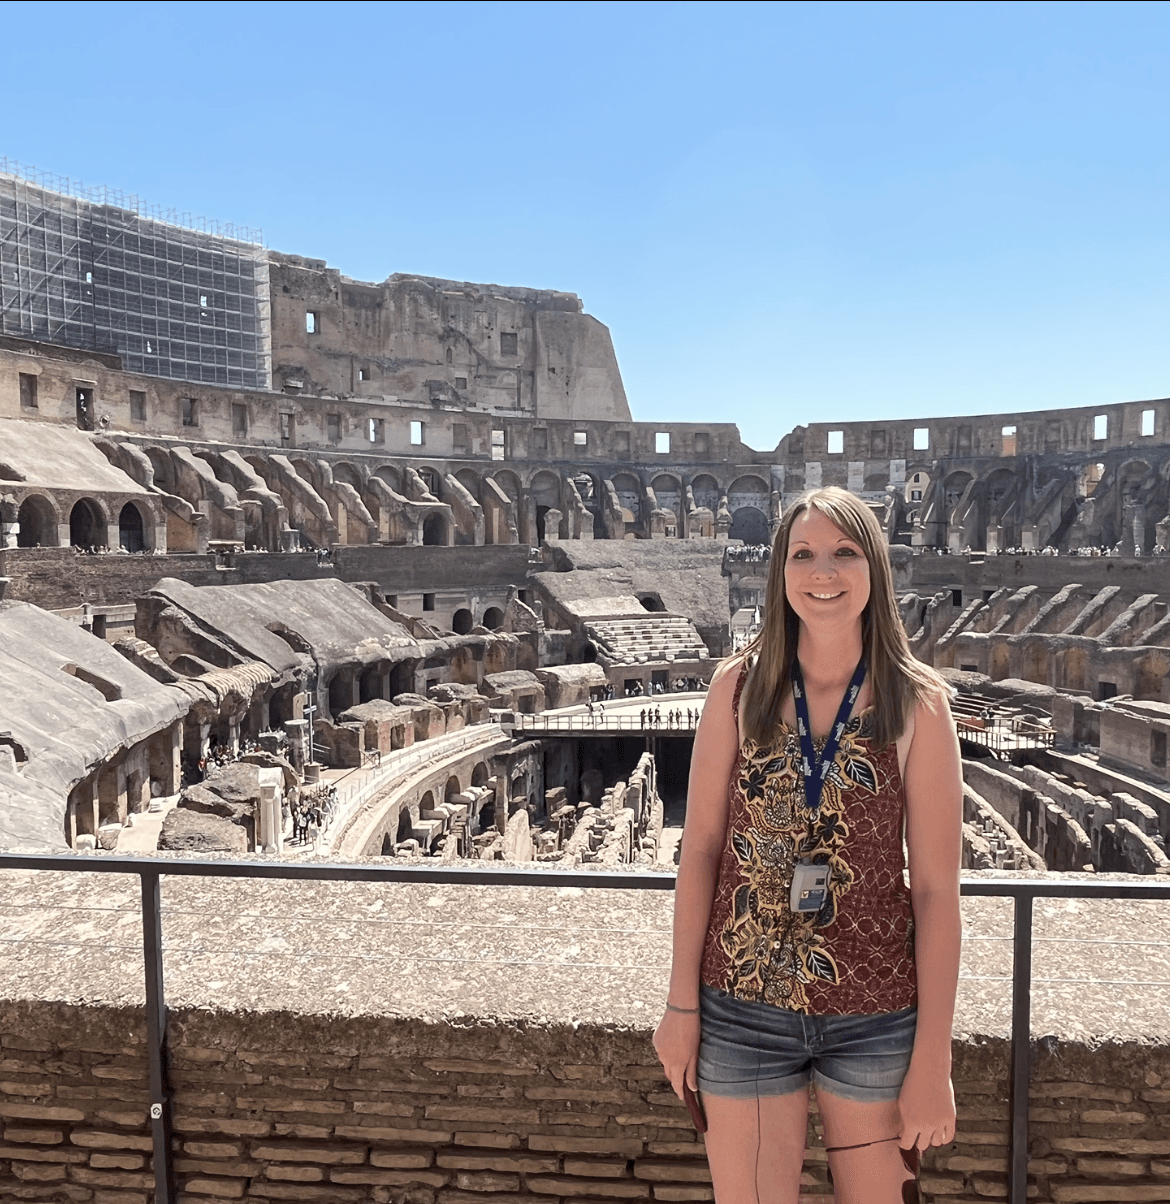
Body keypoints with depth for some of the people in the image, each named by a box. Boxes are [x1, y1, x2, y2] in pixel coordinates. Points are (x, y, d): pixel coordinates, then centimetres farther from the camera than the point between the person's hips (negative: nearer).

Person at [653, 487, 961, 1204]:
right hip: (743, 1008, 1)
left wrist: (932, 1060, -5)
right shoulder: (739, 687, -6)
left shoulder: (918, 702, -8)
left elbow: (936, 888, -6)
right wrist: (682, 1003, -1)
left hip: (875, 1018, 0)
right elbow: (702, 847, -3)